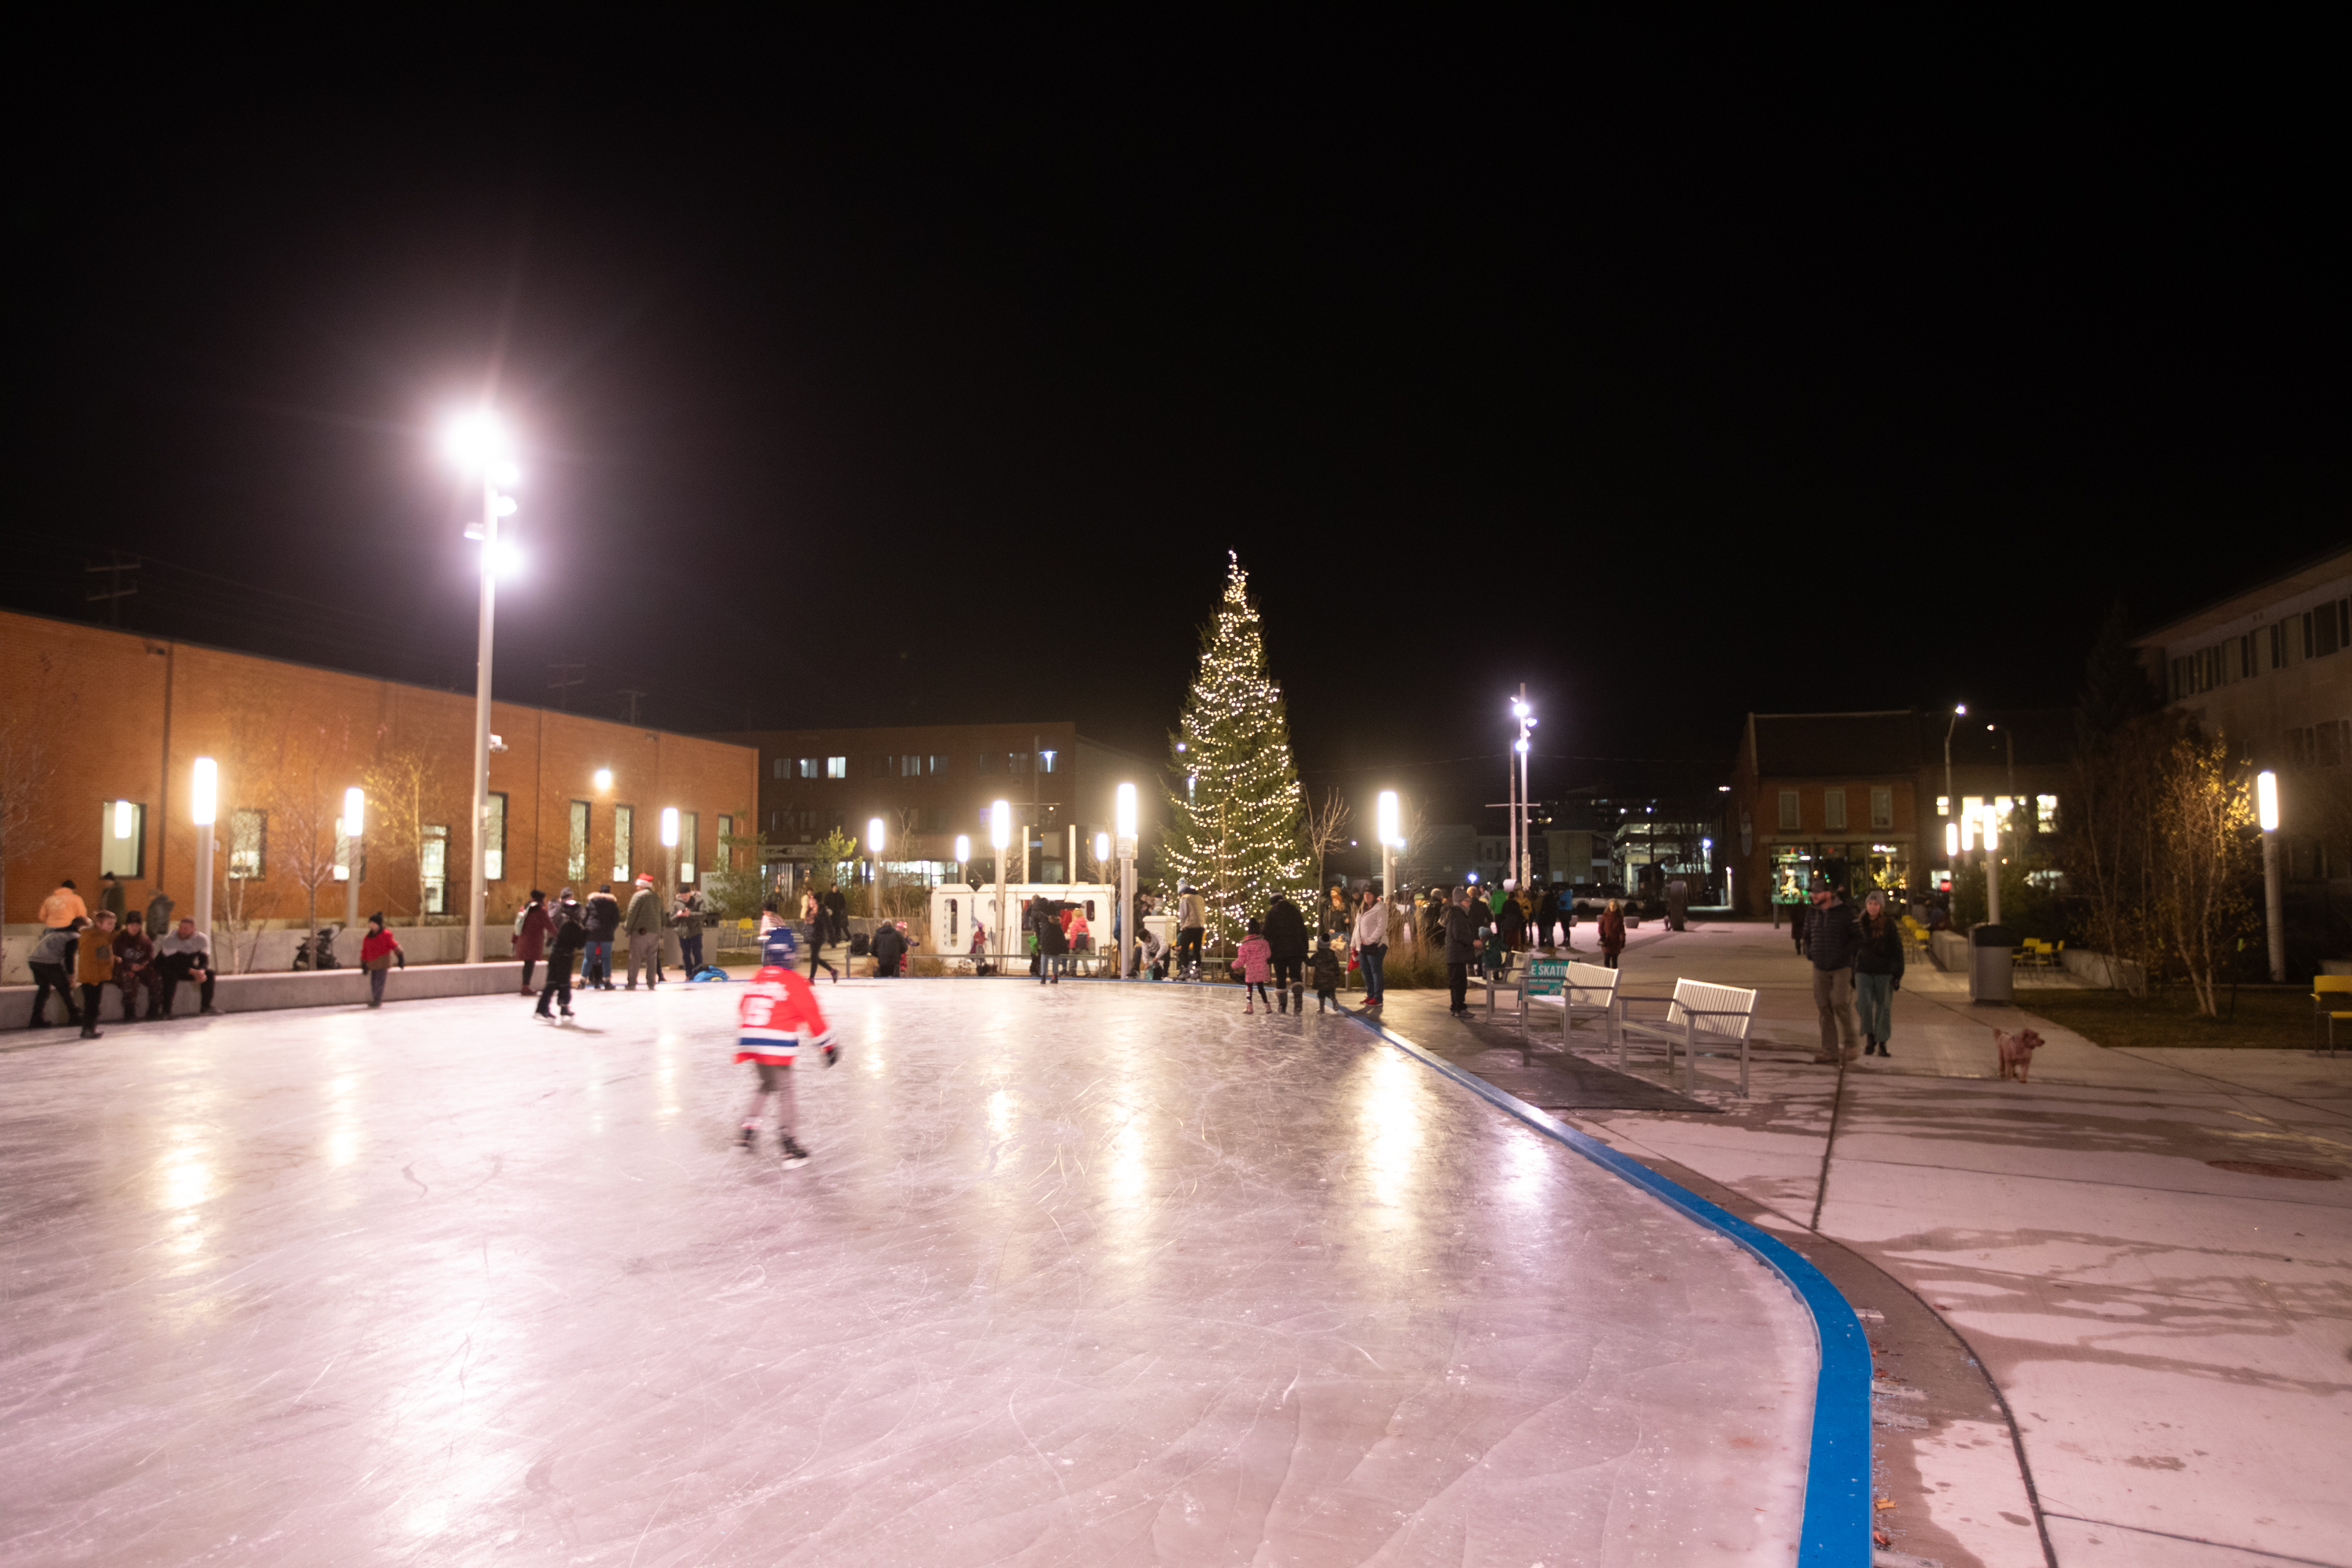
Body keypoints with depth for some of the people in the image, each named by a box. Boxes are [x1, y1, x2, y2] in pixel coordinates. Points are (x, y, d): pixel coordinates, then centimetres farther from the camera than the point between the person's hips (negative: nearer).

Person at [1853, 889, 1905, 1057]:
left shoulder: (1889, 924, 0)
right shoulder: (1859, 924, 7)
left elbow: (1897, 950, 1)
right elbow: (1853, 949, 13)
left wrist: (1897, 974, -5)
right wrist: (1851, 975, 12)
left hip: (1884, 972, -1)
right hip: (1863, 971, 1)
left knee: (1884, 1007, 2)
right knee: (1864, 1003, -15)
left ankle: (1882, 1044, 13)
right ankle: (1870, 1036, 5)